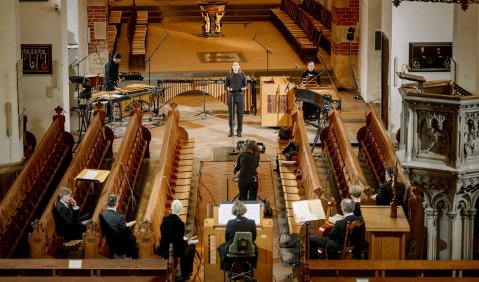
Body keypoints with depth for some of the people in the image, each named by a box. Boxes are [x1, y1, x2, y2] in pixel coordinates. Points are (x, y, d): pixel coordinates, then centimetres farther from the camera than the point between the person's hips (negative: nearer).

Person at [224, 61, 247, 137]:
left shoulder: (242, 75, 0)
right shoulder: (228, 75, 2)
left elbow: (246, 85, 6)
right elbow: (225, 86, 6)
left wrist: (244, 88, -17)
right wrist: (228, 88, -17)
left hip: (240, 96, 0)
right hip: (231, 96, 0)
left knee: (240, 115, 1)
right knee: (231, 114, 1)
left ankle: (239, 131, 10)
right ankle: (231, 131, 10)